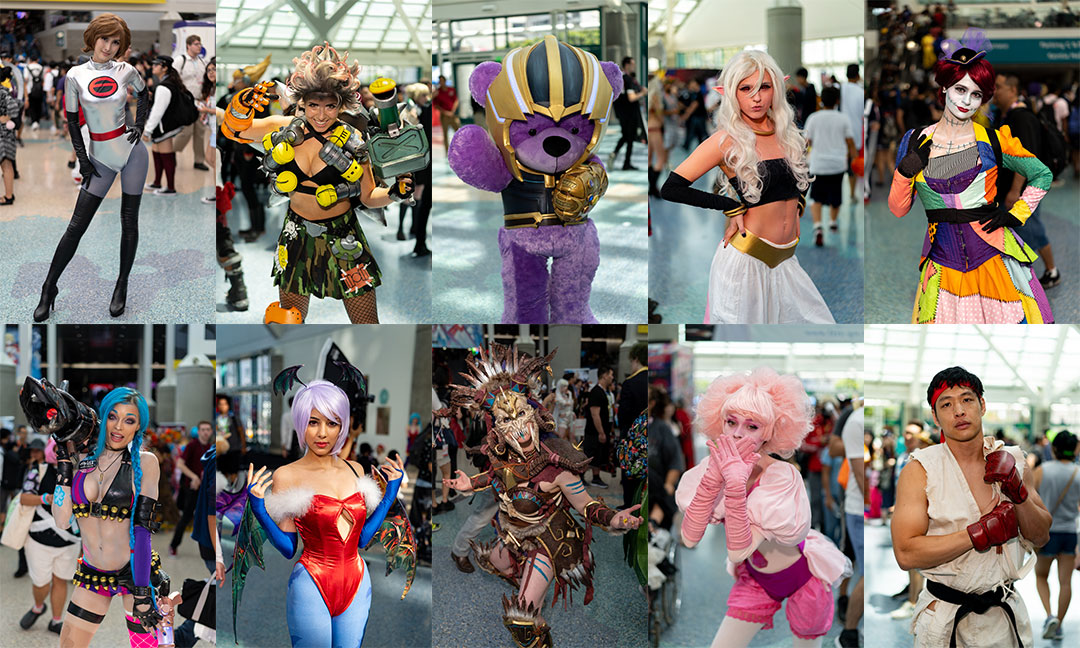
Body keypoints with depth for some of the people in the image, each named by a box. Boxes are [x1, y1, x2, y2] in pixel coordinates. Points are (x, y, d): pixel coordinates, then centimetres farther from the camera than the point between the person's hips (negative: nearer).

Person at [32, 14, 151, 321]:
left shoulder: (126, 71, -1)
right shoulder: (76, 75, -4)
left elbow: (143, 93, 19)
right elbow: (72, 120, 3)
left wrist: (140, 125, 4)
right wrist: (82, 160, -2)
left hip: (131, 149, 1)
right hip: (99, 156, -1)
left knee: (129, 221, 4)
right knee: (77, 226, -3)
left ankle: (122, 287, 16)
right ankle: (49, 288, 7)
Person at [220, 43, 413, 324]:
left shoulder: (352, 142, -11)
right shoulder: (287, 129, -5)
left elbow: (367, 197, -2)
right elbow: (233, 129, 1)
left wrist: (394, 193, -22)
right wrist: (242, 105, -20)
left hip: (342, 239, -2)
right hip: (298, 237, 2)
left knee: (366, 323, 1)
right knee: (288, 317, 11)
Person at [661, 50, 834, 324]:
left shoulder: (787, 133, 7)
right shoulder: (727, 140, -11)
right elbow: (671, 188, -14)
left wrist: (796, 206, 9)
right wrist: (733, 207, -11)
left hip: (786, 261, 6)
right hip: (745, 259, -6)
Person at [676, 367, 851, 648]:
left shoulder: (782, 476, -30)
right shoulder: (717, 464, -15)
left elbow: (739, 551, -35)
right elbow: (690, 538, -26)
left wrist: (736, 482, -42)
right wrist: (713, 476, -34)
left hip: (803, 578, -4)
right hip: (756, 579, 4)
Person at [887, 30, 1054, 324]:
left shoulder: (994, 142, 0)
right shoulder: (915, 143, 4)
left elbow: (1042, 175, 12)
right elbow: (898, 209, 6)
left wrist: (1015, 215, 2)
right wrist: (905, 172, -9)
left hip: (993, 254, -1)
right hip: (942, 260, 1)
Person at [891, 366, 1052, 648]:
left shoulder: (1012, 461, 3)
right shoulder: (920, 469, -10)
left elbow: (1041, 537, 5)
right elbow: (906, 554, -19)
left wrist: (1018, 492, -13)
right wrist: (981, 534, -21)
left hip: (1005, 616, 3)